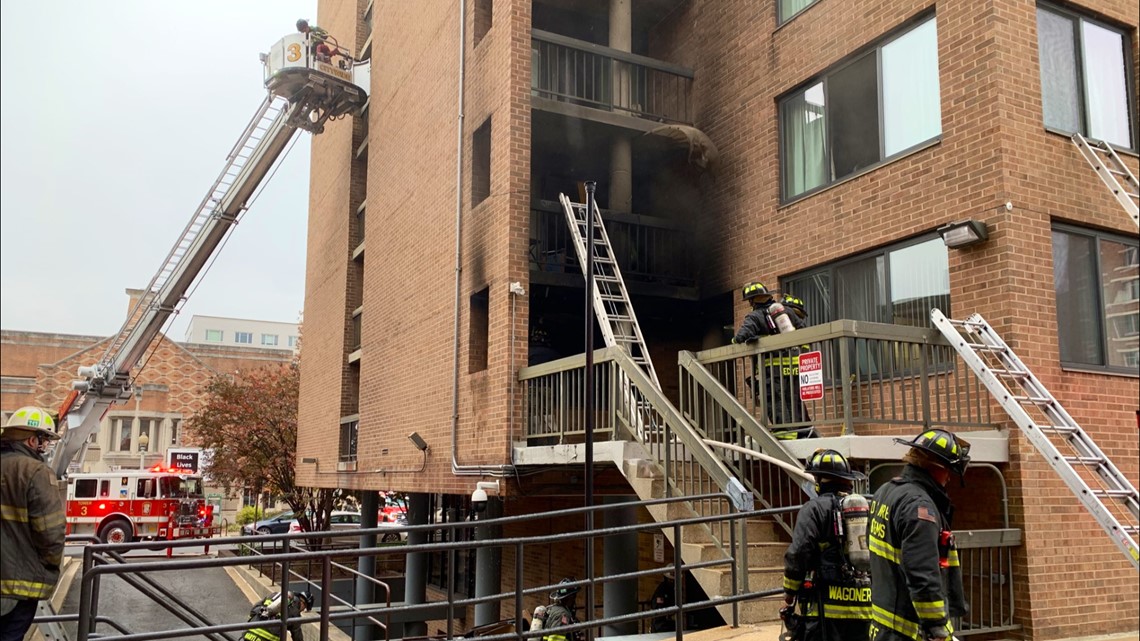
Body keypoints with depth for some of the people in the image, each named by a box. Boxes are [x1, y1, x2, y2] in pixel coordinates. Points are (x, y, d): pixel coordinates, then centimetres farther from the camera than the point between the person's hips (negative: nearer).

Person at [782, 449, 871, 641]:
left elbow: (798, 553, -12)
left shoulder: (815, 508, -6)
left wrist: (789, 593, -1)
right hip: (862, 604, 7)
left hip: (828, 603, -7)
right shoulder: (864, 507, 14)